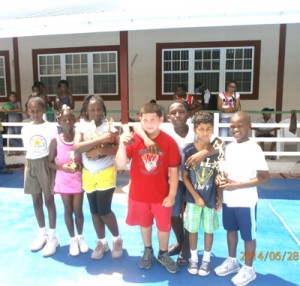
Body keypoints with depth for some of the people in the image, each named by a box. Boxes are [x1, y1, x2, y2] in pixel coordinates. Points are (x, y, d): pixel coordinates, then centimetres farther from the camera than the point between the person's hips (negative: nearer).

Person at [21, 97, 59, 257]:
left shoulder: (51, 128, -6)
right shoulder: (25, 130, 5)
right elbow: (27, 152, 11)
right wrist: (26, 170, 7)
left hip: (46, 165, -4)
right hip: (31, 167, 4)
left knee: (49, 201, 4)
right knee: (36, 202, 13)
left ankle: (52, 237, 17)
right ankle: (42, 233, 30)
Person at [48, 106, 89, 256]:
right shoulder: (56, 140, -8)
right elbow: (50, 162, -1)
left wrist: (81, 165, -19)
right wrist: (62, 167, -18)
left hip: (78, 179, 0)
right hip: (63, 180, 0)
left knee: (78, 210, 6)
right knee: (68, 210, 11)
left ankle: (80, 237, 31)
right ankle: (72, 239, 30)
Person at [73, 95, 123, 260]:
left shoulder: (109, 126, -8)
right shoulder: (82, 126, -4)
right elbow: (77, 147, -20)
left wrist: (100, 150, -27)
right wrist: (100, 139, -26)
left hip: (106, 173, -3)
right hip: (88, 174, 3)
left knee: (104, 210, -2)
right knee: (94, 211, 13)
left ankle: (117, 239, 24)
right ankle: (102, 242, 32)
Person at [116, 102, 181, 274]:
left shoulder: (169, 142, -13)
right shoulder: (133, 139, -11)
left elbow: (174, 171, -8)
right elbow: (121, 165, -14)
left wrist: (172, 195, -9)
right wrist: (122, 145, -29)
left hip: (162, 195, -1)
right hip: (139, 194, 1)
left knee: (164, 226, 16)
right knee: (145, 224, 21)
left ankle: (163, 254, 41)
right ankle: (148, 251, 46)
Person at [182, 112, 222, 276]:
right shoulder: (189, 150, -11)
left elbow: (218, 177, 1)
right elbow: (184, 176, -7)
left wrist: (220, 198, -1)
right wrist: (196, 196, -11)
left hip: (211, 199, 1)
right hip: (193, 198, -1)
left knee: (209, 229, 13)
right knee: (192, 229, 13)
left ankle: (206, 259, 33)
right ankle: (193, 257, 33)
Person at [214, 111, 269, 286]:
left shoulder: (254, 148, -17)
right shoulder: (229, 147, 4)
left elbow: (264, 178, -18)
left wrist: (238, 185, -22)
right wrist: (223, 179, -1)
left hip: (246, 202, -6)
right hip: (228, 199, 7)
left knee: (248, 235, 10)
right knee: (231, 230, 20)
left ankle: (249, 269, 28)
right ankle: (232, 261, 40)